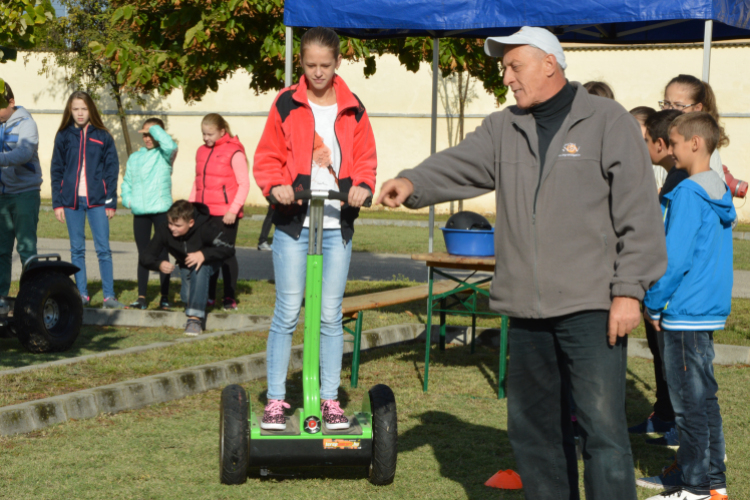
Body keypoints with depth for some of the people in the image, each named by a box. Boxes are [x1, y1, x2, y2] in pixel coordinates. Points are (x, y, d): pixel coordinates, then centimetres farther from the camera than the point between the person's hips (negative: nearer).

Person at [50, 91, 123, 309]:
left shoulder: (103, 137, 2)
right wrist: (57, 202, 1)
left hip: (97, 201, -2)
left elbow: (112, 170, 3)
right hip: (71, 200, 2)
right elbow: (56, 171, 7)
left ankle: (109, 295, -1)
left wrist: (111, 202, -2)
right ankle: (82, 294, 12)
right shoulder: (63, 137, 5)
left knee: (103, 249, -4)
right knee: (77, 250, 6)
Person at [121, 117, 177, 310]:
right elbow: (127, 182, 17)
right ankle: (141, 297, 11)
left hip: (161, 210, -4)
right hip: (140, 212, 4)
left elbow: (170, 145, -25)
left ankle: (165, 297, 8)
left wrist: (154, 128, -13)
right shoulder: (134, 158, 13)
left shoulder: (165, 155, -1)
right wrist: (127, 199, -2)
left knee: (162, 254, 1)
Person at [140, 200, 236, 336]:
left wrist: (203, 254, -50)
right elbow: (145, 257, -22)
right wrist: (159, 264, -44)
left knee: (199, 268, -36)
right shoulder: (164, 231, -26)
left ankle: (195, 318, -36)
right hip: (186, 266, 4)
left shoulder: (206, 227, -35)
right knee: (187, 297, -10)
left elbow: (229, 248, -37)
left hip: (208, 261, -4)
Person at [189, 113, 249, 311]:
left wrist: (234, 210, -16)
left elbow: (244, 184, -9)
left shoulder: (234, 152, -7)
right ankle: (209, 296, 17)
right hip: (204, 213, 6)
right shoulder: (202, 151, 13)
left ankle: (230, 298, 8)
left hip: (225, 215, -6)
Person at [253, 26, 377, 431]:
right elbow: (267, 158, 5)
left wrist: (362, 186, -11)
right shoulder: (286, 104, 3)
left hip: (336, 224, 2)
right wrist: (276, 185, -15)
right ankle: (275, 399, 6)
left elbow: (365, 158, 10)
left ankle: (330, 399, 11)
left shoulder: (352, 109, 8)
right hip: (293, 221, -2)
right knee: (287, 313, -1)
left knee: (331, 316, 5)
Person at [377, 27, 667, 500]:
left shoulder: (608, 122, -2)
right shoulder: (504, 129, 14)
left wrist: (629, 290, -12)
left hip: (592, 307, -6)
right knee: (533, 428, 14)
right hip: (528, 310, 6)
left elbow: (639, 215, -6)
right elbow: (460, 164, -3)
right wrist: (414, 182, -24)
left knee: (603, 429, -9)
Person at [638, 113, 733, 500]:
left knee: (691, 401, -3)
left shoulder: (688, 194, -17)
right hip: (709, 310, 9)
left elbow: (675, 258, -20)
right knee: (702, 397, 16)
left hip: (685, 313, -9)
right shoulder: (719, 193, 12)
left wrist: (653, 304, -8)